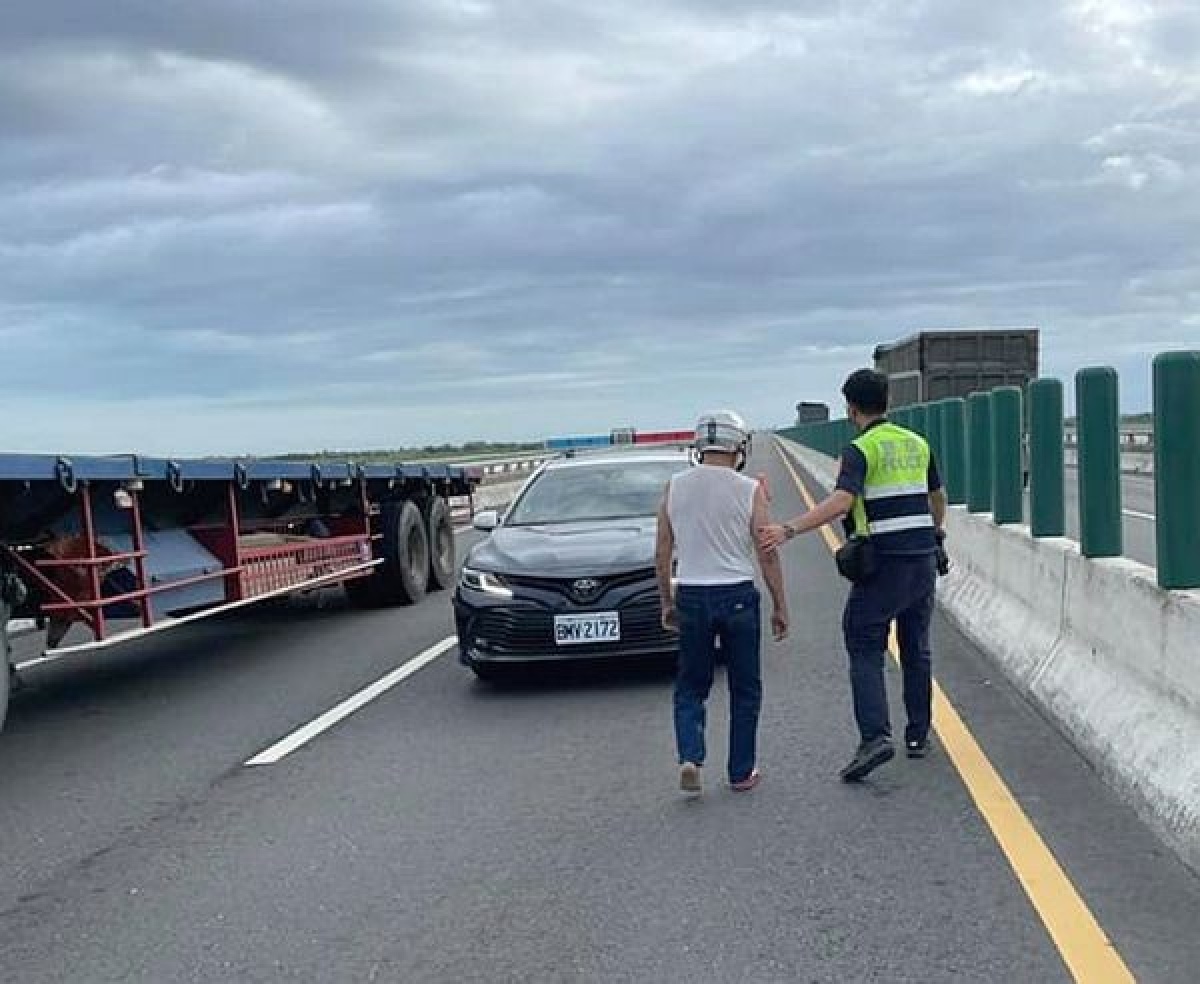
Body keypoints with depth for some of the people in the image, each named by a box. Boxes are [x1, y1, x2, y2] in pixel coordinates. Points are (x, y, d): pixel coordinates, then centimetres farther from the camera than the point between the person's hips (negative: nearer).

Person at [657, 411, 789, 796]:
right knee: (744, 689, 12)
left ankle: (690, 758, -4)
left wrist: (667, 602, 15)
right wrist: (780, 606, 3)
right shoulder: (749, 490, -6)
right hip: (738, 596, -2)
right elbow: (767, 554, -6)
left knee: (690, 687, 14)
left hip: (690, 596, 2)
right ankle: (742, 772, 17)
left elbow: (663, 554, 5)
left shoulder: (675, 487, 1)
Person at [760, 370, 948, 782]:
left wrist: (788, 530, -31)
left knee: (865, 651, 0)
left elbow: (840, 503, -26)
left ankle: (875, 737, -13)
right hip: (923, 560, 6)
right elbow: (938, 497, 25)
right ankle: (918, 735, 22)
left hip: (882, 565, -6)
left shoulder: (861, 450, -10)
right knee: (916, 649, 16)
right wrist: (937, 531, 45)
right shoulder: (917, 443, 11)